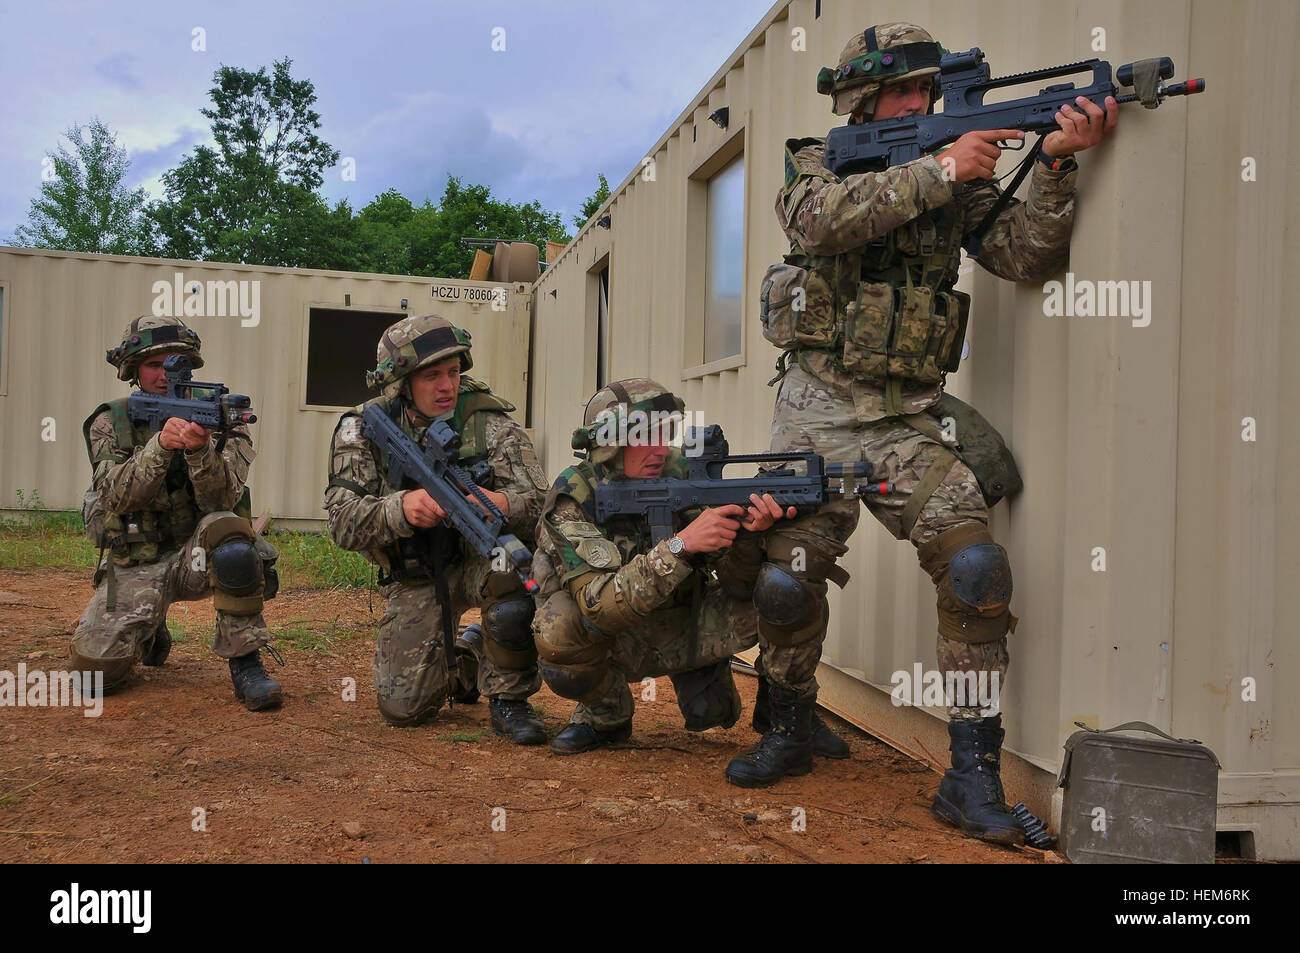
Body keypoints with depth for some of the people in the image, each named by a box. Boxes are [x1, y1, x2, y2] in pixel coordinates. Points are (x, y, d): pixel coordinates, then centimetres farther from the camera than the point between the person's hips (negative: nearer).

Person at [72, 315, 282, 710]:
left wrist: (200, 449, -37)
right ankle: (150, 633, 21)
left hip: (197, 555, -1)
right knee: (95, 664, -18)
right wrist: (159, 445, -30)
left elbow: (220, 501, -16)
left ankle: (244, 663, -24)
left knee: (227, 529, -36)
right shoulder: (110, 422, 1)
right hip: (135, 566, 2)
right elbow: (117, 497, -14)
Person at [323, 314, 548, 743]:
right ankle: (463, 660, 28)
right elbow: (342, 524, -17)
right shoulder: (363, 430, -9)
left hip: (481, 556, -1)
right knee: (403, 706, -7)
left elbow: (540, 503, -21)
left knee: (512, 572, -38)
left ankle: (509, 697, -14)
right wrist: (401, 507, -37)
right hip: (415, 578, 2)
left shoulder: (486, 418, -14)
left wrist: (504, 505, -45)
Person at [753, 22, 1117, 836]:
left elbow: (1026, 255, -3)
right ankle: (791, 722, 27)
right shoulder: (813, 164, 6)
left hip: (907, 421, 1)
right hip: (815, 411, 0)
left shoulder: (956, 178, 11)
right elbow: (827, 218, -19)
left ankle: (973, 774, -7)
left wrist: (1057, 164, -17)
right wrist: (938, 171, -21)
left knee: (976, 568, -18)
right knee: (784, 581, -1)